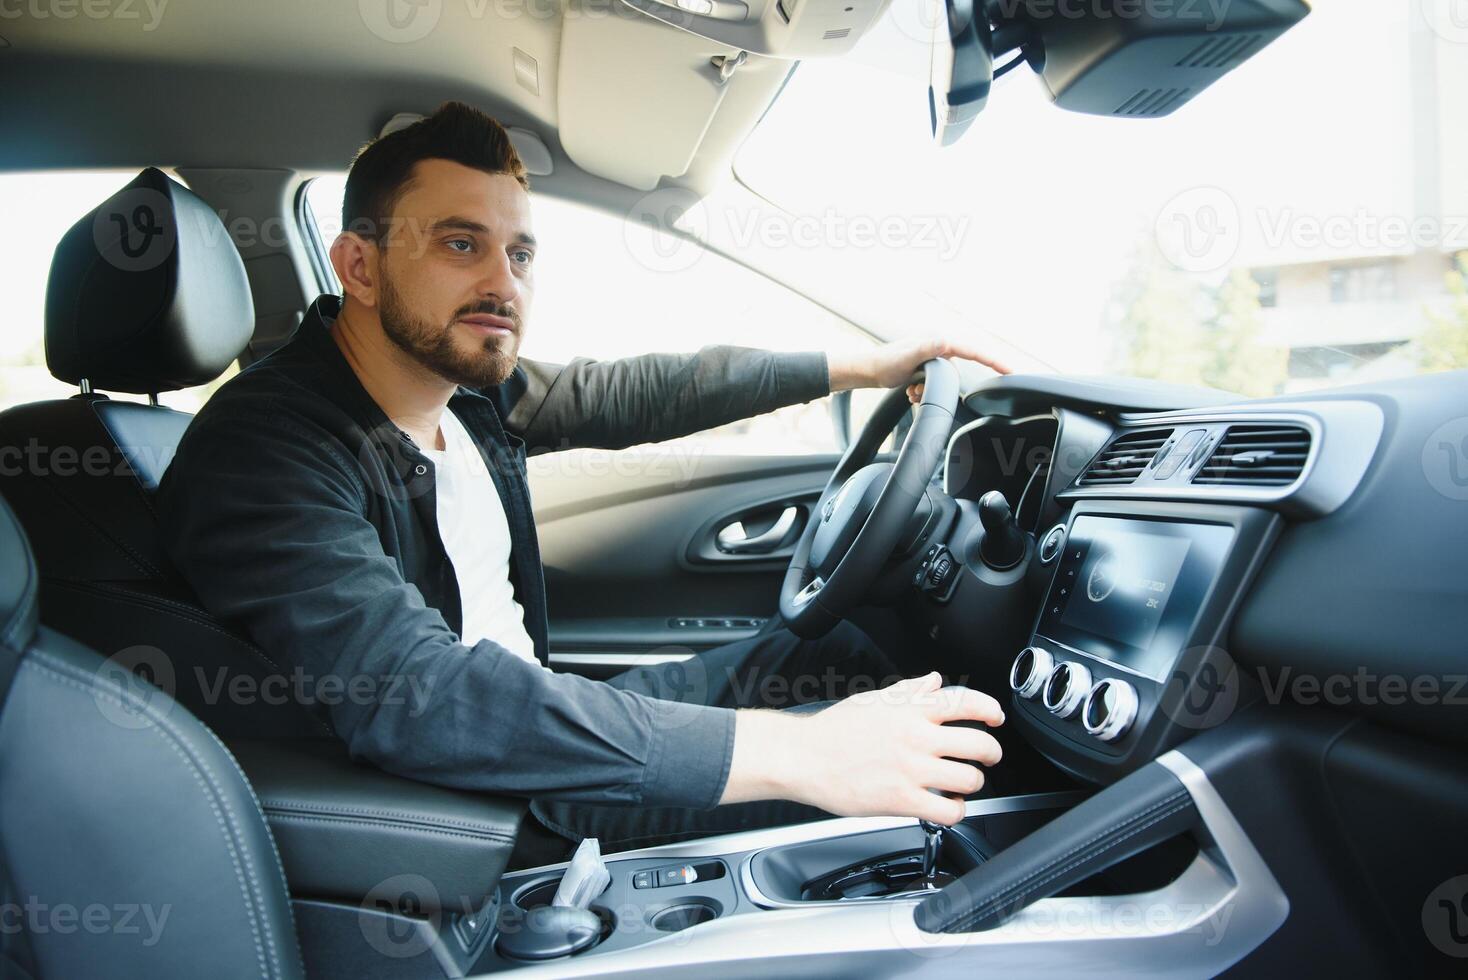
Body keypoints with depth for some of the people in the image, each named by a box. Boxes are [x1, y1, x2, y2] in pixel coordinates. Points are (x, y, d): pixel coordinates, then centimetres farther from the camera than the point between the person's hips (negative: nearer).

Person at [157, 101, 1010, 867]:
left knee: (840, 652, 9)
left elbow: (637, 393, 11)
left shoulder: (472, 386, -3)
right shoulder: (260, 451, -27)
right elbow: (416, 694, -40)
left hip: (541, 721, 8)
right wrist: (788, 753, -44)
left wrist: (858, 367, 13)